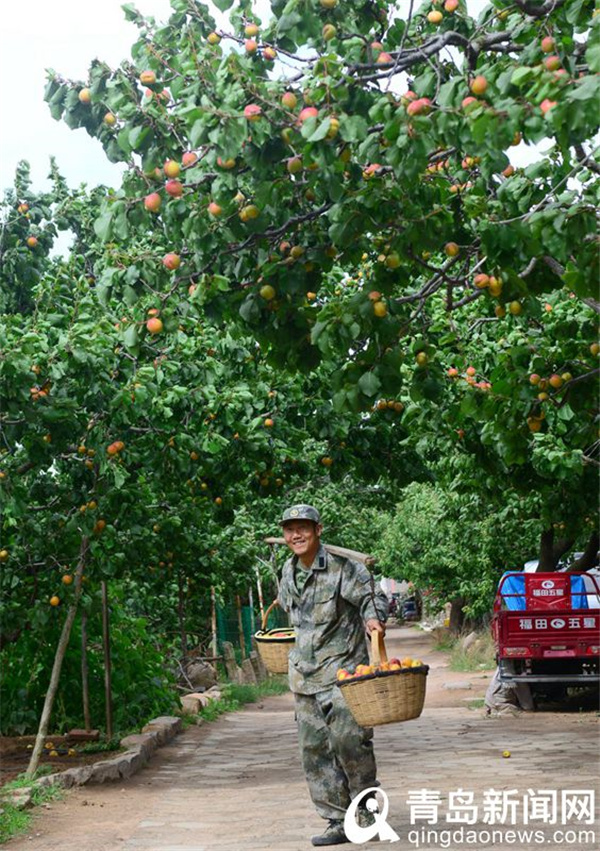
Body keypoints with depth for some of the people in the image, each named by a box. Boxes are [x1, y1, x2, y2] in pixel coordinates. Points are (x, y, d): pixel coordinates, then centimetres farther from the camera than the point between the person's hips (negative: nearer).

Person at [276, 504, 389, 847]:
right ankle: (340, 821, 13)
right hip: (305, 674, 7)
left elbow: (372, 595, -9)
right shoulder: (289, 571, 11)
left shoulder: (342, 565, -10)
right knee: (314, 749, 5)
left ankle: (368, 815, 7)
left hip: (342, 668, -7)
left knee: (348, 739, -12)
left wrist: (374, 618, -29)